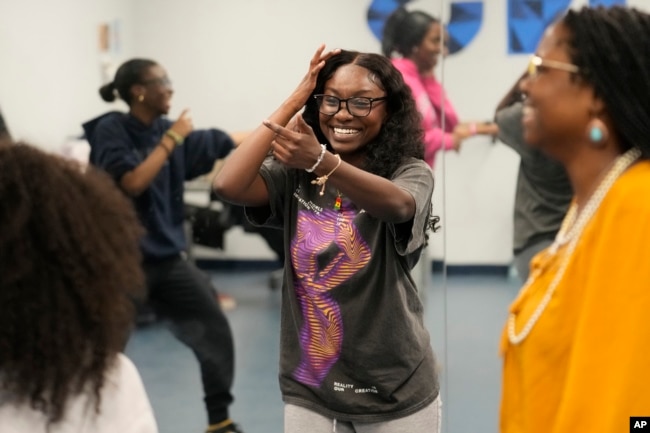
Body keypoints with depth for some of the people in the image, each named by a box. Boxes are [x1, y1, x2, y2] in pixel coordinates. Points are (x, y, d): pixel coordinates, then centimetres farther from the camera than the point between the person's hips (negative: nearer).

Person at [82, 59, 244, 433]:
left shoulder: (166, 129, 5)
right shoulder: (110, 130, -11)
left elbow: (226, 142, 9)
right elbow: (132, 183, -23)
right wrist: (172, 139, -17)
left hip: (167, 254, 6)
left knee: (215, 328, 5)